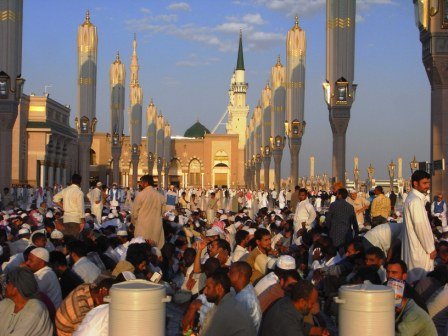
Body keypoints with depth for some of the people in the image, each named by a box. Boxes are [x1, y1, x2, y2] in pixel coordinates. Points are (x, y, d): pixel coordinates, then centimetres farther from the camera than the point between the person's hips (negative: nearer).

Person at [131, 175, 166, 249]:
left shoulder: (140, 195, -9)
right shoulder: (160, 196, 1)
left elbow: (135, 212, -3)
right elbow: (162, 212, 7)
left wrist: (134, 222, 16)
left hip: (143, 226, -3)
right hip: (157, 226, 4)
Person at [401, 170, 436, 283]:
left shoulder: (414, 198, 14)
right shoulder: (415, 201, -17)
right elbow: (421, 226, -20)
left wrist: (430, 246, 17)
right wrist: (430, 249, -12)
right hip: (419, 249, -10)